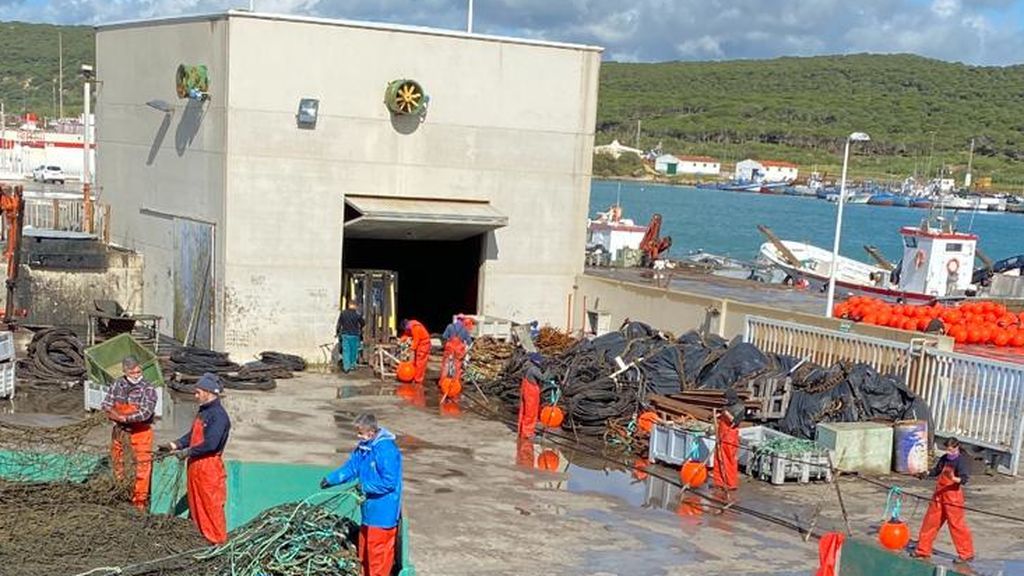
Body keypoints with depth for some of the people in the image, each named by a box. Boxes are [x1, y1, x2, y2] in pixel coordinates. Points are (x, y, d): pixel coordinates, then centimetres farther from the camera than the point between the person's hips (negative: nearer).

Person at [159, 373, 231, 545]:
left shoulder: (219, 415, -19)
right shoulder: (202, 411, 12)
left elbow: (210, 444, -25)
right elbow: (192, 435, 21)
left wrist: (188, 452, -16)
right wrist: (174, 445, 11)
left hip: (209, 466, -10)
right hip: (195, 465, 10)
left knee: (212, 504, -2)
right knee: (196, 503, 16)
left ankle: (218, 540, 7)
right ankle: (202, 535, 28)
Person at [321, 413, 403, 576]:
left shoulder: (386, 450, -24)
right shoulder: (363, 447, 5)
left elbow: (389, 482, -24)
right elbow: (350, 467, 12)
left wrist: (366, 486, -19)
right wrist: (331, 479, 1)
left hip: (383, 511, -10)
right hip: (370, 508, 10)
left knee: (378, 550, 0)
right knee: (365, 548, 21)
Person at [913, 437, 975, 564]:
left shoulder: (960, 461, -13)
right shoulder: (944, 458, 9)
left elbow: (964, 479, -25)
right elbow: (936, 471, 23)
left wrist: (954, 478, -44)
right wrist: (925, 474, 7)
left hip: (953, 497, -8)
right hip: (939, 496, 8)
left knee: (956, 525, -3)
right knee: (930, 521, 11)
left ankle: (967, 554, 9)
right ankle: (923, 550, 22)